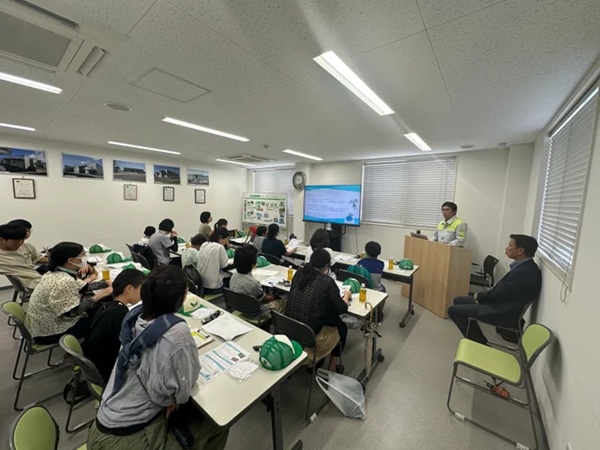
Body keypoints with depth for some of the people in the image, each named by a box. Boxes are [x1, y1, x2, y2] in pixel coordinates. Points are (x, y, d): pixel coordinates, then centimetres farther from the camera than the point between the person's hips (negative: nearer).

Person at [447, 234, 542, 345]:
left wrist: (479, 296, -4)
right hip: (503, 305, 10)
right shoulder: (526, 266, 5)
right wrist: (482, 296, 2)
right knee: (458, 301, 14)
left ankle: (480, 343, 8)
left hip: (504, 313, -10)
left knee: (453, 310, -7)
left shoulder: (523, 271, -27)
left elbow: (499, 294, -21)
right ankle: (478, 339, 20)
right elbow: (501, 290, 11)